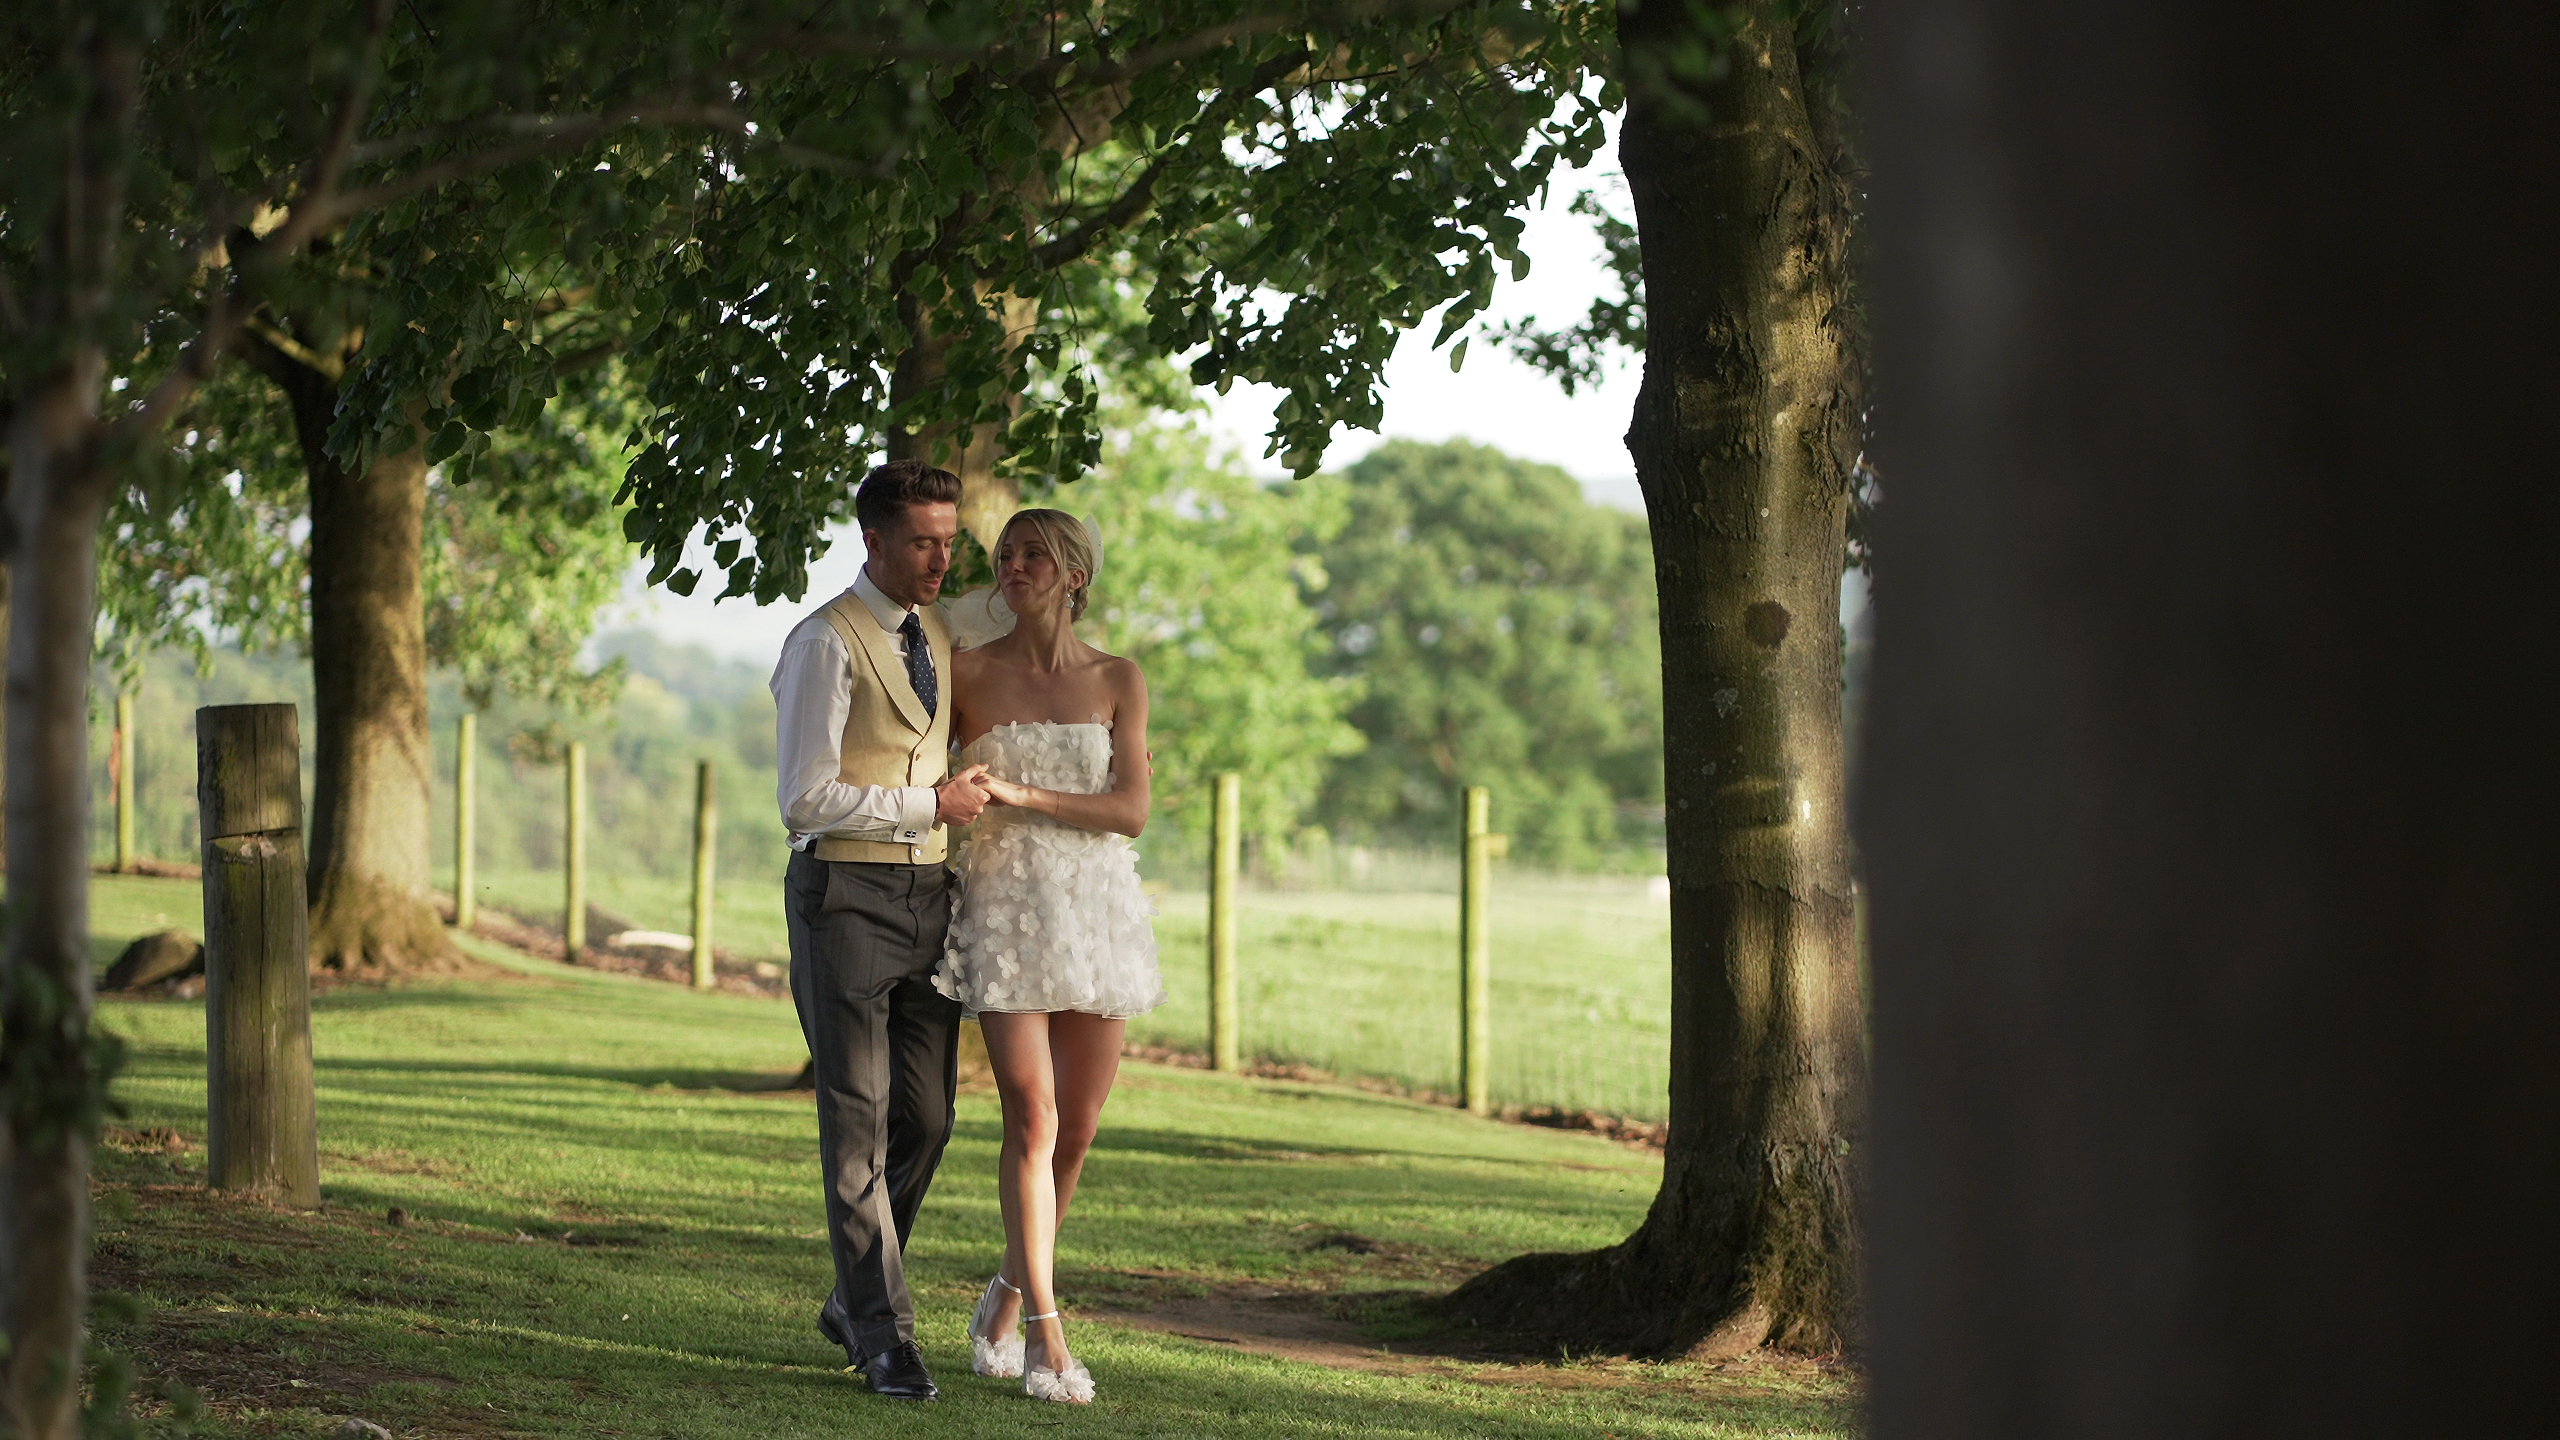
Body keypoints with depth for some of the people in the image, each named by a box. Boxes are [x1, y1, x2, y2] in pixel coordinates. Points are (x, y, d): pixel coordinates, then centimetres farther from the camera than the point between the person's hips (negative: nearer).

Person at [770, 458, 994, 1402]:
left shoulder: (940, 639, 15)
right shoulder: (825, 644, -9)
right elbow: (807, 799, -16)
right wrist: (933, 804, -13)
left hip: (929, 897, 7)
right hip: (845, 892, -7)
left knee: (926, 1117, 6)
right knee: (857, 1119, -5)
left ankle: (852, 1303, 23)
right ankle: (885, 1333, -3)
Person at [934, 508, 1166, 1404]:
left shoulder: (1118, 682, 4)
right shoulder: (967, 674, 2)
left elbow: (1131, 811, -5)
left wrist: (1021, 795, -15)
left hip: (1097, 914, 2)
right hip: (1005, 909, -2)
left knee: (1077, 1130, 5)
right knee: (1033, 1120, -13)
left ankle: (1006, 1300, 27)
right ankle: (1045, 1339, -11)